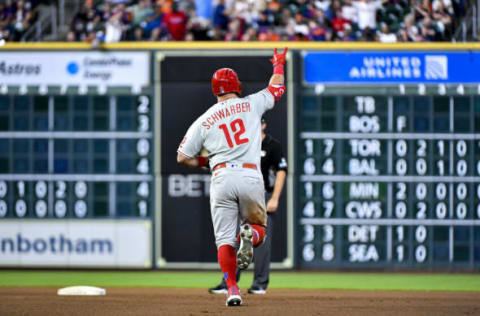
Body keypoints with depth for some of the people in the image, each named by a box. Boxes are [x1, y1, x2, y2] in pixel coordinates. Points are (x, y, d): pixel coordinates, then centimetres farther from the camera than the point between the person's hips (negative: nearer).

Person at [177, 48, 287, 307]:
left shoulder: (203, 121, 10)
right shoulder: (250, 105, 9)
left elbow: (182, 157, 11)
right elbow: (277, 88, 26)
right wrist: (278, 65, 45)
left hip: (222, 178, 0)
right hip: (251, 176, 0)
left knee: (224, 239, 4)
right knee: (258, 225, 18)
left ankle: (232, 289, -12)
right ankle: (250, 235, -21)